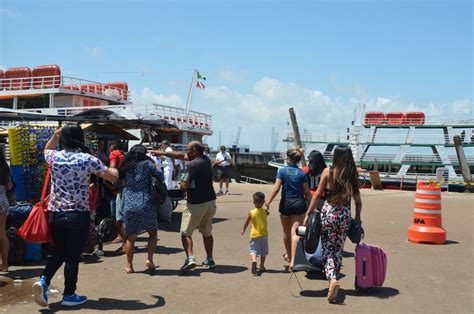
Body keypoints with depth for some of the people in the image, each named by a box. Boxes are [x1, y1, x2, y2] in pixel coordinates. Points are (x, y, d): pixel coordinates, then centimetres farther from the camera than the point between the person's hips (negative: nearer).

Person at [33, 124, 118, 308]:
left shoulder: (55, 157, 2)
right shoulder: (88, 160, -9)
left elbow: (46, 150, 30)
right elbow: (113, 177, -1)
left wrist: (56, 134, 24)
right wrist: (113, 168, 18)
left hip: (55, 213, 4)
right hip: (78, 215, -4)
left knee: (59, 252, 21)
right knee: (73, 256, 6)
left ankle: (43, 280, 4)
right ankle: (69, 295, 15)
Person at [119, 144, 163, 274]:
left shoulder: (125, 167, 10)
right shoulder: (146, 164, -1)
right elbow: (160, 176, -4)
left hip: (129, 207, 3)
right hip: (146, 205, -3)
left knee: (130, 237, 14)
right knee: (153, 233, 15)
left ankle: (129, 266, 18)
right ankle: (149, 259, 2)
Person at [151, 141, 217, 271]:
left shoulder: (192, 165, -17)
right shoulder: (206, 160, 8)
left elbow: (184, 186, -19)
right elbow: (182, 155, 17)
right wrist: (163, 153, 21)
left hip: (196, 204, -8)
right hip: (210, 201, 8)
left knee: (186, 233, 3)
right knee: (207, 233, 18)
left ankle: (190, 258, -12)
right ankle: (210, 260, 24)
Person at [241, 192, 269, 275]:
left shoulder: (251, 213, -8)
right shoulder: (265, 211, -5)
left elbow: (246, 223, 3)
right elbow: (268, 213, 20)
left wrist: (243, 230, 17)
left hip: (255, 235, -2)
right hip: (264, 234, 2)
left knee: (253, 250, 0)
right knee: (263, 251, 16)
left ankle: (254, 260, -28)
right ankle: (262, 266, 23)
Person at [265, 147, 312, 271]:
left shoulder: (282, 171, -5)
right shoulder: (302, 173, -2)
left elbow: (276, 188, -12)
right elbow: (307, 192, -1)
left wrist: (268, 202, -7)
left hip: (285, 204, 0)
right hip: (299, 204, 0)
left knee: (286, 232, 18)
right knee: (294, 233, -3)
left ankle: (288, 255, 37)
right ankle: (292, 260, -14)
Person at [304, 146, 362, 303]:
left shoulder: (328, 171, -4)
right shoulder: (353, 175, 3)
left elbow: (317, 194, -5)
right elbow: (358, 200, 4)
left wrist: (307, 214, -1)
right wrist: (357, 219, 15)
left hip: (329, 212, -3)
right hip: (345, 214, 3)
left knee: (327, 248, 3)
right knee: (338, 250, 15)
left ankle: (332, 279, -17)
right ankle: (333, 280, 23)